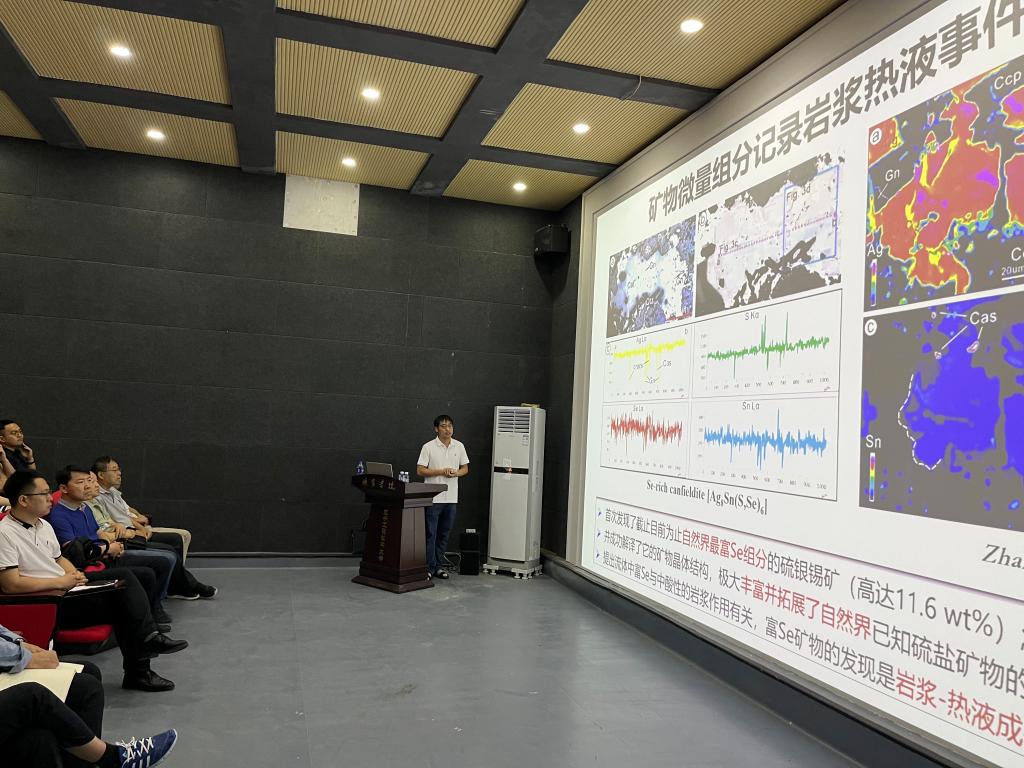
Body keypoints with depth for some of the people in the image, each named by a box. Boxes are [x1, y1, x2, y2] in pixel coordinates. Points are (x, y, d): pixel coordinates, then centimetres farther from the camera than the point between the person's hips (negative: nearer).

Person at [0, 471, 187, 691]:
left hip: (67, 586, 9)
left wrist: (74, 574, 3)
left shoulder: (43, 525, 14)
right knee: (121, 601, -21)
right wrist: (61, 582, -18)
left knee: (125, 576, -8)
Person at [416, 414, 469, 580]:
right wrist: (441, 471, -16)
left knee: (444, 535, 10)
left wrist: (455, 473, -9)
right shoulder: (428, 447, -5)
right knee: (430, 534, -1)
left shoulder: (459, 446, 7)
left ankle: (438, 566, 19)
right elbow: (420, 470, -7)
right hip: (433, 498, -4)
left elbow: (465, 468, 12)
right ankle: (429, 567, 5)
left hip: (451, 497, 4)